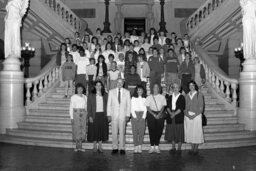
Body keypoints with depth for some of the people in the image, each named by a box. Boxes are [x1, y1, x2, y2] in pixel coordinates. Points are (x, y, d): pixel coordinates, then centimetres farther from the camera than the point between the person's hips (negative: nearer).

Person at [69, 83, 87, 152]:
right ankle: (77, 146, 9)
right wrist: (71, 117, -6)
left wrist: (86, 116, 6)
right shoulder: (73, 97, 1)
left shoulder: (85, 97, 9)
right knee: (76, 129, -2)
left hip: (83, 114, 3)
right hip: (76, 114, -3)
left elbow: (86, 107, 12)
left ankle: (80, 146, 9)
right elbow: (71, 108, 0)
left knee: (82, 129, 1)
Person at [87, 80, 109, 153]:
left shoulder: (105, 95, 8)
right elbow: (89, 107, 1)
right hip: (94, 115, -2)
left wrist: (107, 114, -3)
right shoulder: (91, 95, 4)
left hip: (103, 115, 2)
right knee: (94, 131, 1)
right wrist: (90, 116, -7)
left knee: (102, 130, 4)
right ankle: (95, 146, 14)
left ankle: (100, 147, 15)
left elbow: (107, 105, 7)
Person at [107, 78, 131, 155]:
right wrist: (109, 114, 0)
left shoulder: (127, 92, 8)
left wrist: (128, 115, -1)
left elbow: (128, 104, 7)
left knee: (122, 132, -2)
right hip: (114, 115, 1)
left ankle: (122, 148, 5)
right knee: (114, 132, 0)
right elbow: (109, 104, 8)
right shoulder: (111, 91, 9)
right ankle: (115, 148, 8)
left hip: (123, 115, 0)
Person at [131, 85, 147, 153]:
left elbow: (145, 109, 7)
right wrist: (135, 116, -6)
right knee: (135, 132, -4)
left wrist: (143, 116, -5)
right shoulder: (133, 98, 8)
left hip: (142, 116, 1)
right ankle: (136, 147, -1)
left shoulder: (144, 99, 10)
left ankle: (140, 147, -1)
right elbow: (132, 108, 3)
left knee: (142, 132, -4)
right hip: (135, 116, -1)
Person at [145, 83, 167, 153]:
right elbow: (148, 107, 1)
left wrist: (159, 114, -13)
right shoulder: (149, 97, 8)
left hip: (160, 115, 1)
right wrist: (154, 114, -12)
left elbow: (163, 107, 3)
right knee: (151, 130, -5)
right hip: (151, 114, -1)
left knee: (159, 130, -2)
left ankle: (156, 146, 8)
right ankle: (152, 147, 2)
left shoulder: (162, 97, 11)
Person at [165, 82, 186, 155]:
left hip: (179, 117, -4)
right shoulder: (170, 97, 12)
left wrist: (175, 113, -16)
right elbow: (167, 106, 6)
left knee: (179, 133, -1)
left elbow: (181, 108, -8)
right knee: (171, 132, 7)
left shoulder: (182, 97, 0)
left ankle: (179, 149, 8)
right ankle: (173, 148, 19)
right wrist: (170, 112, -12)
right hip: (170, 117, 4)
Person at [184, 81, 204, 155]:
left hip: (196, 115, -3)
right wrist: (187, 114, -8)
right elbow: (184, 107, 9)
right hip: (188, 116, 3)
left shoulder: (199, 95, 2)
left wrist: (195, 115, -13)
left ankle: (196, 149, 6)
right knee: (189, 132, 4)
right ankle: (192, 148, 13)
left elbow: (201, 107, -3)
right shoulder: (186, 96, 12)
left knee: (197, 132, -3)